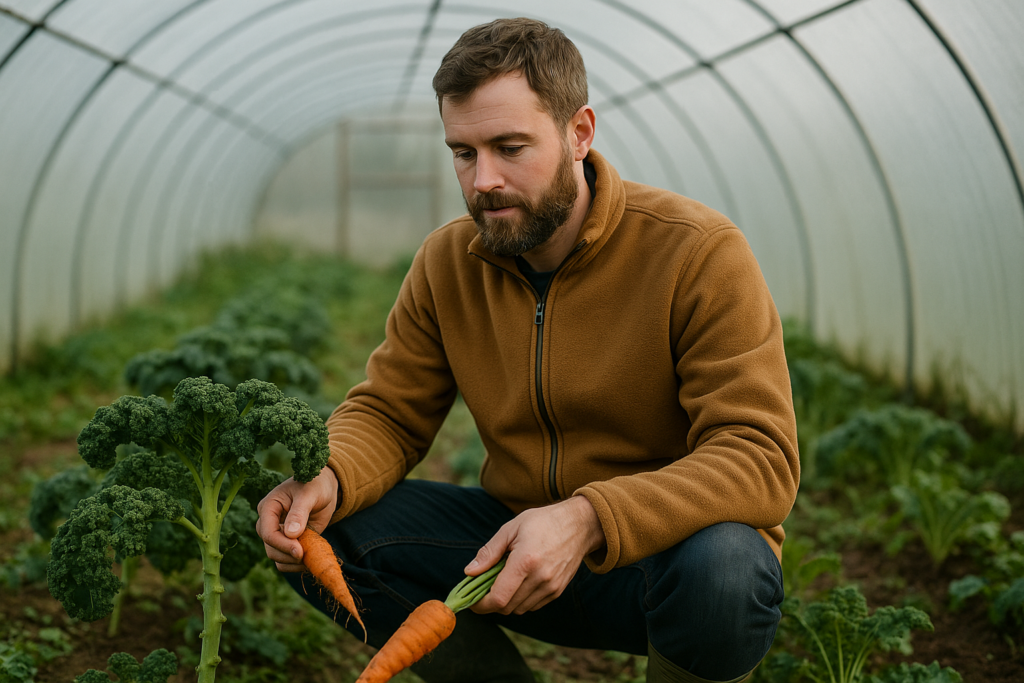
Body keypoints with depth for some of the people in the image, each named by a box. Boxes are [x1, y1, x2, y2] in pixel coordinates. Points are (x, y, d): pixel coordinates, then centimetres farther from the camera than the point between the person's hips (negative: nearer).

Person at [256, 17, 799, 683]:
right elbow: (388, 414, 3)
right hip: (515, 541, 4)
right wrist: (326, 481, -22)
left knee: (722, 567, -39)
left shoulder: (700, 253, -19)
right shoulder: (447, 261, -2)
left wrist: (587, 519, -39)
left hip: (660, 549, -4)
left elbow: (762, 459, -25)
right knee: (317, 535, -12)